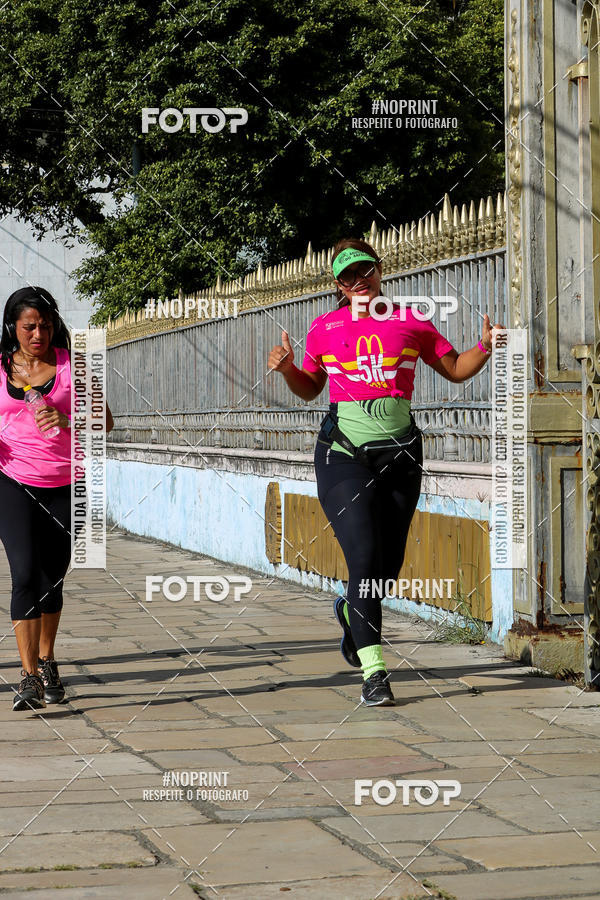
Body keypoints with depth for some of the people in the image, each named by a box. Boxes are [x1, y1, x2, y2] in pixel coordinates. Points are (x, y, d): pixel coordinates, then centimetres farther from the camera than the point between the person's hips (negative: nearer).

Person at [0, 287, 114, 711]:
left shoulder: (71, 364, 2)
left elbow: (105, 421, -2)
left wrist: (67, 422, -22)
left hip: (64, 486, 1)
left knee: (53, 578, 11)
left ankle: (47, 662, 31)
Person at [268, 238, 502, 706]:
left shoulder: (411, 321, 7)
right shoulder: (325, 328, 8)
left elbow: (456, 369, 14)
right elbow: (310, 389, 20)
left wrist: (486, 345, -4)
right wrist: (288, 368, 0)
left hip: (400, 452, 2)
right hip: (343, 452, -2)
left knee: (388, 565, 7)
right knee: (364, 557, -15)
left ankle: (351, 611, 43)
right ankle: (374, 671, -12)